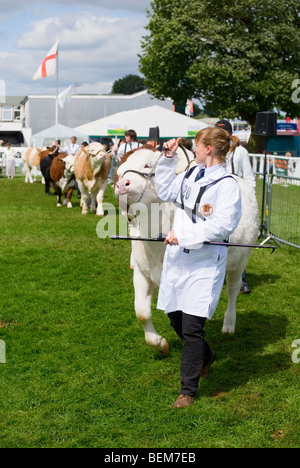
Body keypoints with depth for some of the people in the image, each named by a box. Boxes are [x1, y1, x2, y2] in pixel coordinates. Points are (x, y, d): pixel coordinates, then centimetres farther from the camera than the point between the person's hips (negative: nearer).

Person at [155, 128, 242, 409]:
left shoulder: (227, 185, -13)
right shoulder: (192, 175, 11)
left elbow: (221, 225, -23)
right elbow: (165, 191, 23)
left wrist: (182, 234, -23)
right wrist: (168, 160, 13)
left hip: (204, 264, -8)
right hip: (178, 259, 8)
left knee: (192, 327, -5)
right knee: (175, 317, 16)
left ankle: (188, 390, 10)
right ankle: (205, 357, 44)